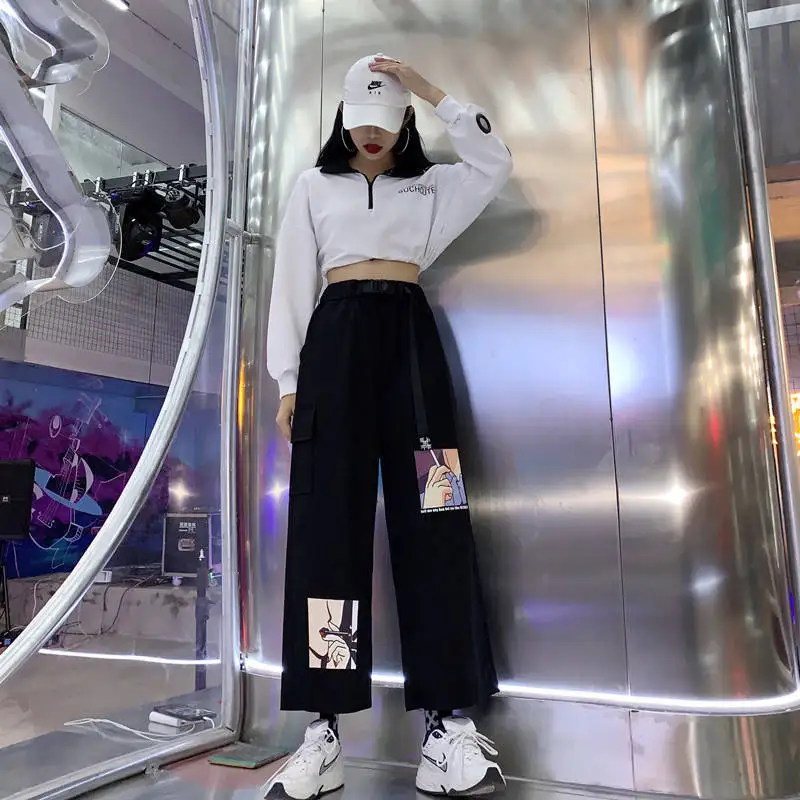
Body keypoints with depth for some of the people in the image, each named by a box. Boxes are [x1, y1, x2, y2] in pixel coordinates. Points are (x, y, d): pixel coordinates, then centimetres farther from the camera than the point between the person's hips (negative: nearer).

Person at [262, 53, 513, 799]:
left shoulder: (429, 185, 21)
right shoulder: (313, 185, 18)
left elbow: (495, 162, 6)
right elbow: (291, 284, 10)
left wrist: (431, 93, 9)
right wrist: (288, 381, 0)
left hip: (410, 339, 1)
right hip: (337, 339, 0)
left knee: (429, 517, -8)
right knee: (329, 518, -9)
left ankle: (447, 722, -5)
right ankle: (324, 728, -5)